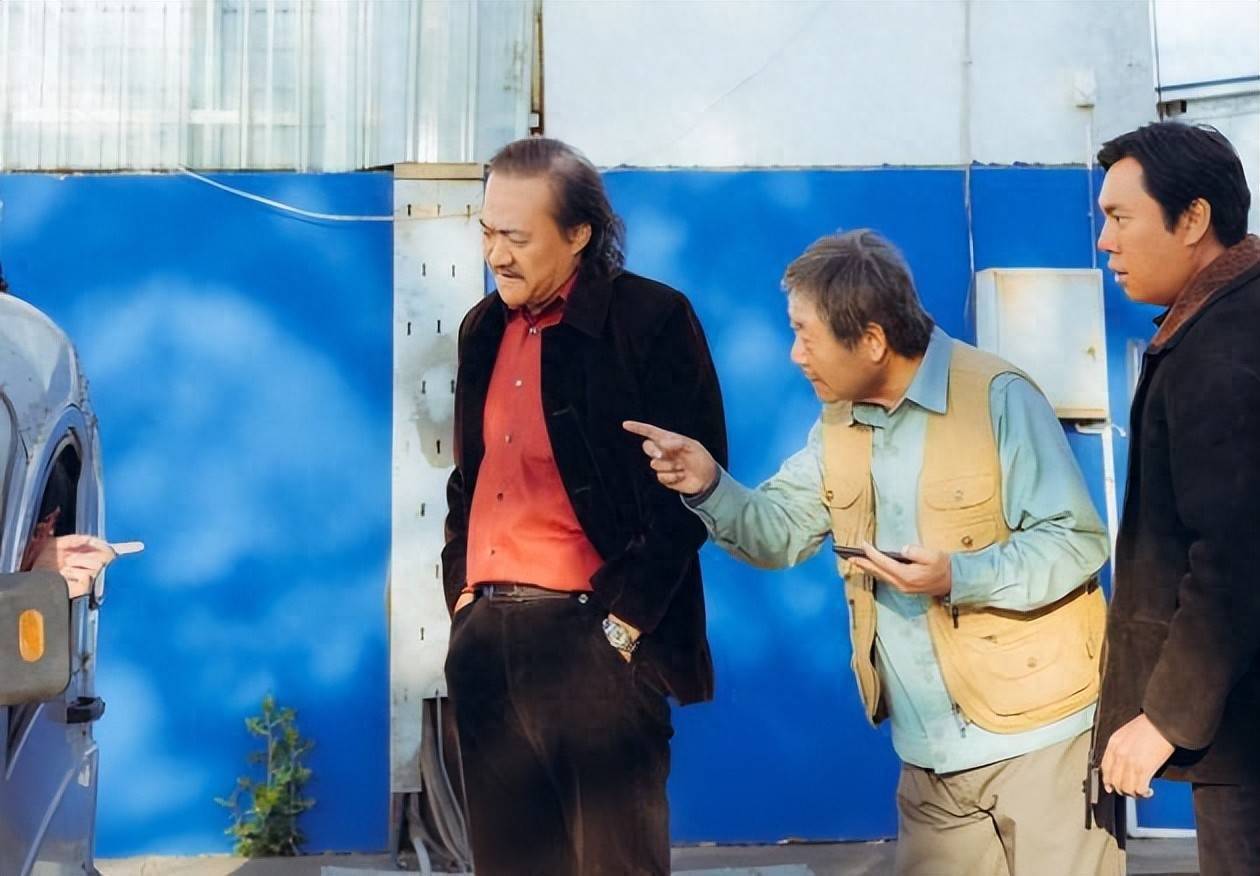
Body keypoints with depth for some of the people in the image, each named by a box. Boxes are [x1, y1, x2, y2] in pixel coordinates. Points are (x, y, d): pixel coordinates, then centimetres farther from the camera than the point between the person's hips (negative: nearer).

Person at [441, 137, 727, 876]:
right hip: (486, 635, 6)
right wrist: (462, 593, 11)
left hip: (592, 635, -6)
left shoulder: (652, 320, -7)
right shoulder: (484, 328, 13)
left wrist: (624, 621, -12)